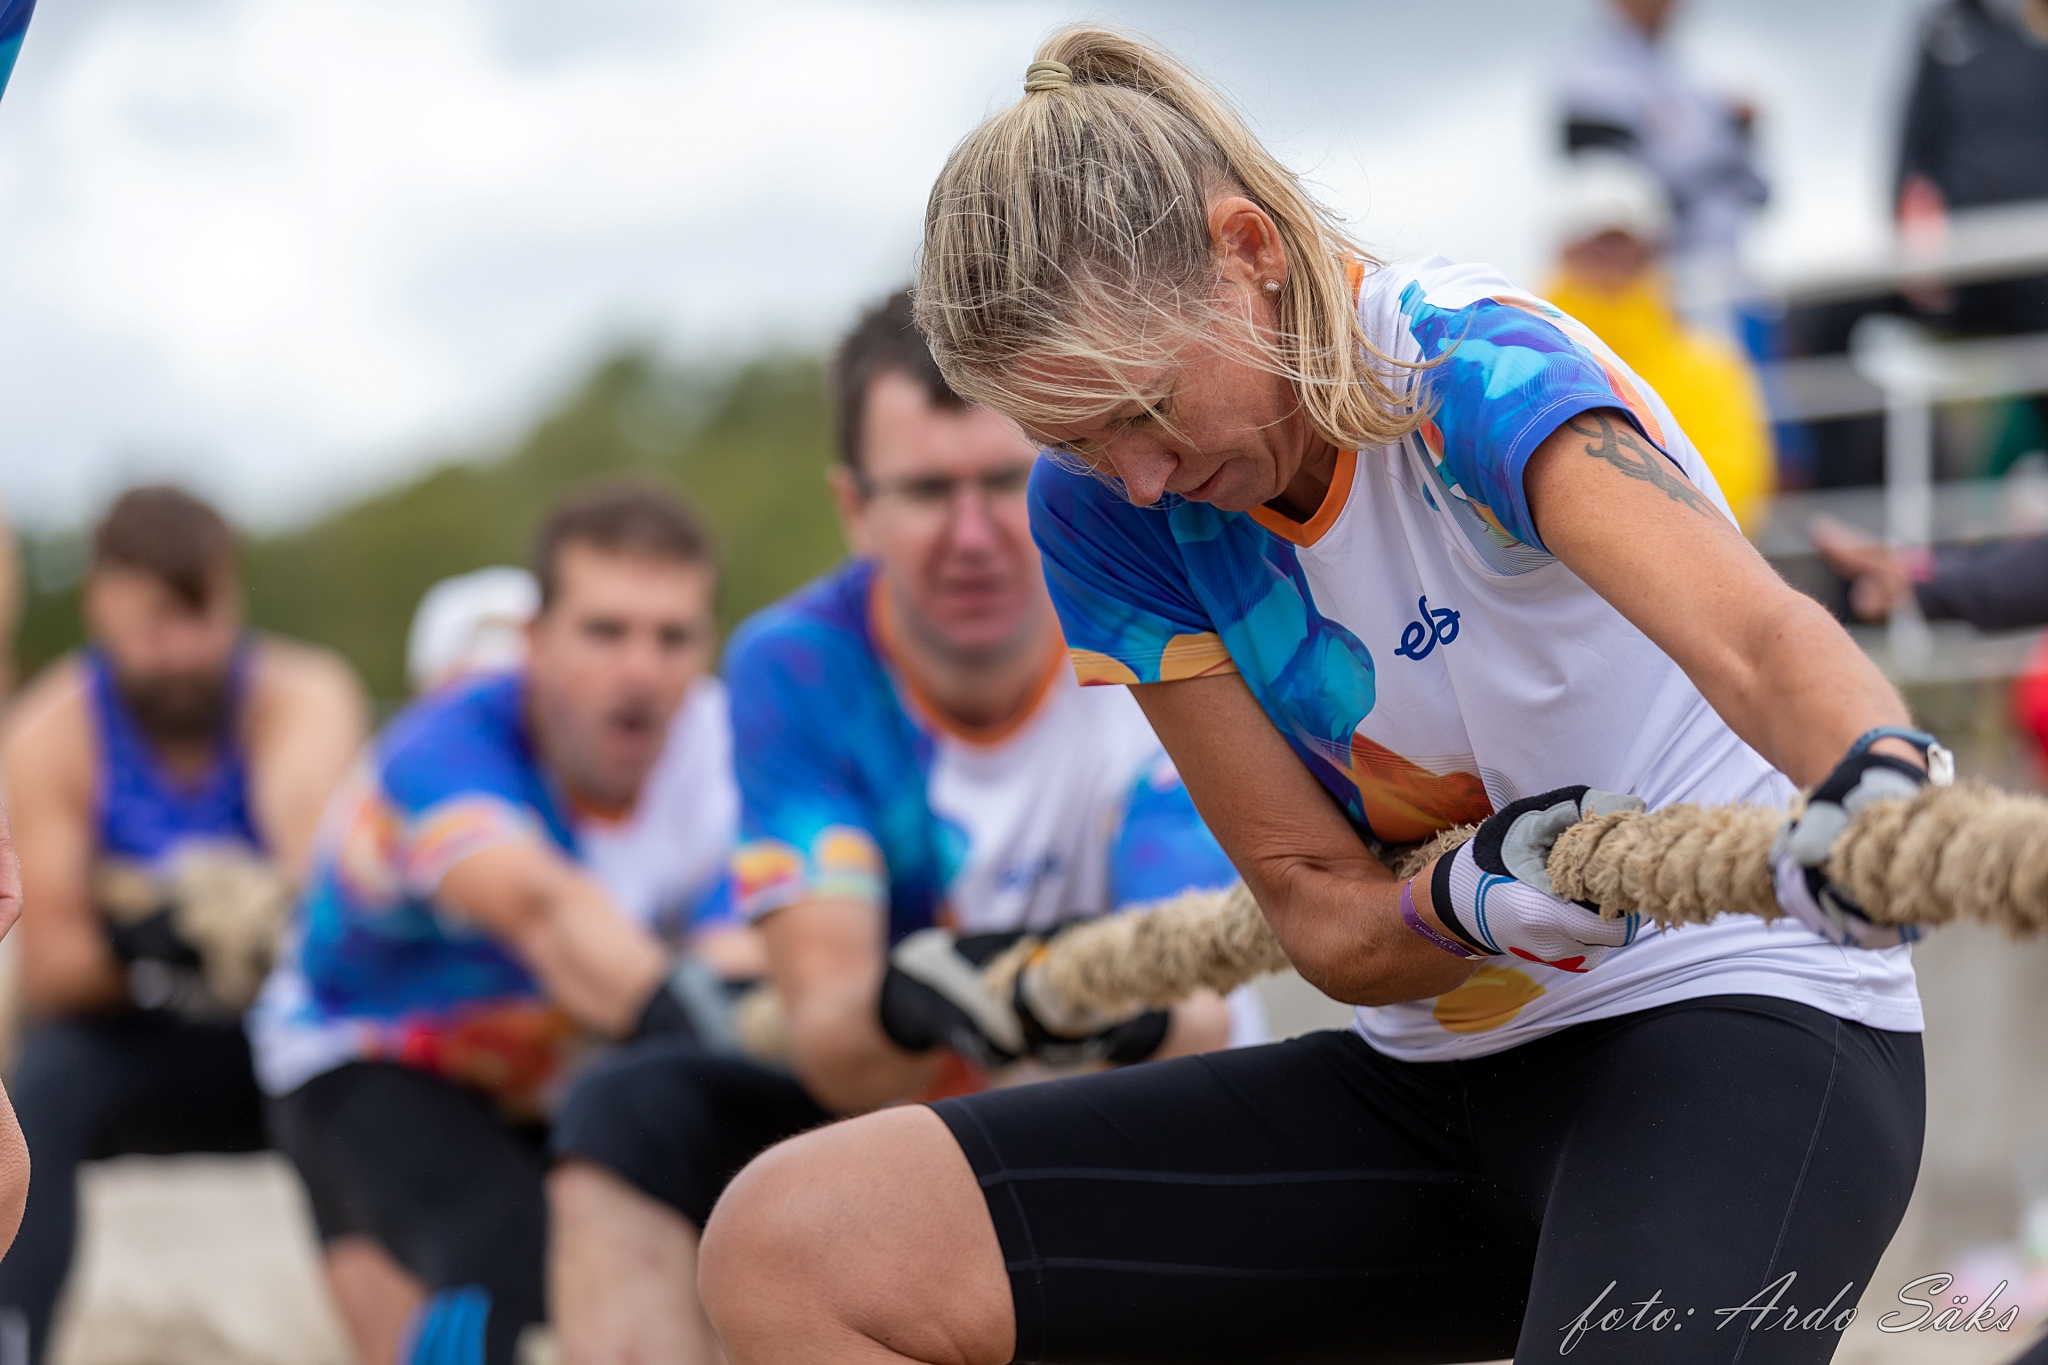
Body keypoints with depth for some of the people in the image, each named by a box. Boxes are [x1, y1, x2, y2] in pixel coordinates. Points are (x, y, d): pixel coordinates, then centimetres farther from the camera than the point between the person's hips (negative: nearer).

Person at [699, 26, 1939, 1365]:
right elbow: (1322, 914, -3)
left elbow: (1752, 630, -39)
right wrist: (1468, 907, -27)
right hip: (1431, 1075, 7)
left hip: (1745, 1019, -6)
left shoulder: (1473, 367, -19)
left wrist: (1876, 779, -63)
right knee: (789, 1247, -8)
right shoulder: (1102, 511, -2)